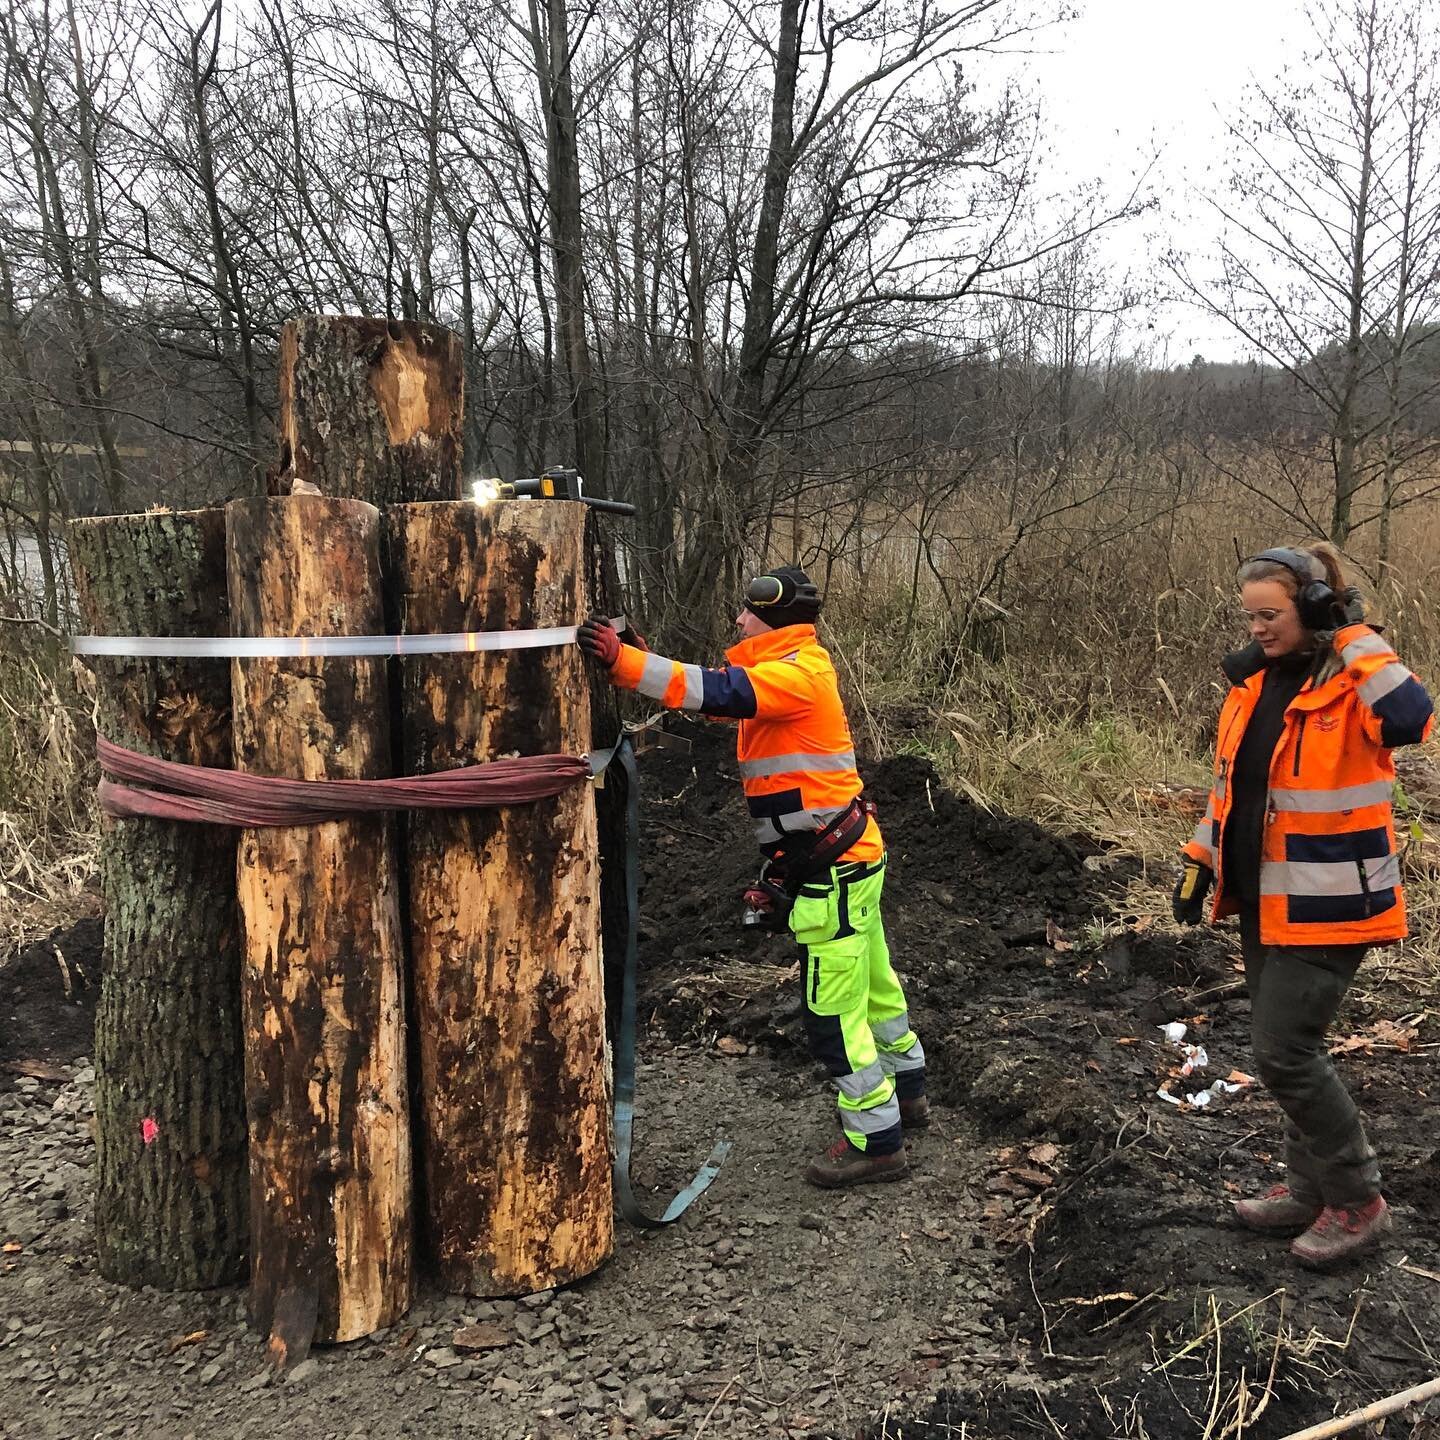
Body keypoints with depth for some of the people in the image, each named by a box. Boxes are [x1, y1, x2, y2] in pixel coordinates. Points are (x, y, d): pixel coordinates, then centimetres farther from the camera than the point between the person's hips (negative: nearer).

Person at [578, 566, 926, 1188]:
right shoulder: (789, 671, 13)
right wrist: (631, 658, -4)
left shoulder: (797, 675, -18)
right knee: (871, 981, 24)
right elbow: (724, 697, 7)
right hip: (848, 857, 10)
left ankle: (875, 1141, 11)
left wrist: (622, 660, -38)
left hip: (835, 869, -10)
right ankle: (904, 1092, 42)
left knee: (833, 1010, -2)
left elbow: (717, 693, -33)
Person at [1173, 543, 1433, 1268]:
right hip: (1264, 899, 8)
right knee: (1285, 1046, 15)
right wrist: (1201, 859, 14)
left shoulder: (1352, 683, -15)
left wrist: (1356, 641, -29)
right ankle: (1310, 1189, 30)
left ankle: (1357, 1201, 13)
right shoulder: (1255, 681, 7)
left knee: (1284, 1051, -6)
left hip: (1324, 902, -8)